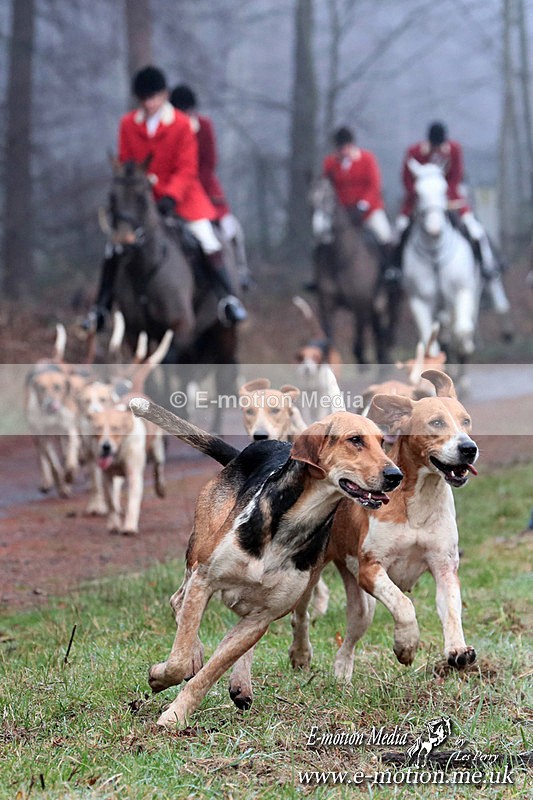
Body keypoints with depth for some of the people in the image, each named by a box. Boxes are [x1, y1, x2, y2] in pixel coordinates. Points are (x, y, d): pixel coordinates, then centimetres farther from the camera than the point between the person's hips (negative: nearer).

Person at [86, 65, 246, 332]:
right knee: (113, 247, -6)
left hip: (179, 195, -2)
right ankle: (101, 307, 6)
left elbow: (187, 169, -11)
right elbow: (124, 166, 5)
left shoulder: (182, 124, -9)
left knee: (208, 240, -18)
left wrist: (170, 197, -26)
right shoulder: (128, 124, -2)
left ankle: (227, 297, -12)